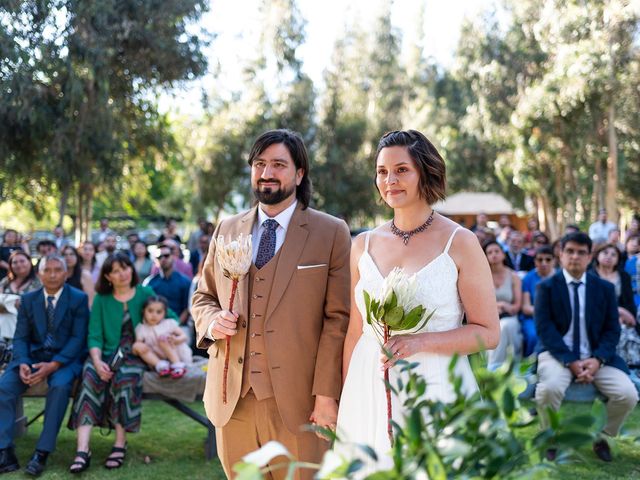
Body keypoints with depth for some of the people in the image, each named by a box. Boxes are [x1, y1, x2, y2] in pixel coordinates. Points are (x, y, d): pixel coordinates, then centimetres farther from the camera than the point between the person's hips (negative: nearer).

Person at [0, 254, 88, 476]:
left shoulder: (79, 298, -2)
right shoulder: (28, 299, 9)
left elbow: (78, 338, -9)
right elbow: (21, 337, 5)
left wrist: (53, 365, -22)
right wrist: (23, 363, -17)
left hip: (66, 358, -3)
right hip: (33, 355, 4)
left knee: (60, 386, -35)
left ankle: (42, 453, -32)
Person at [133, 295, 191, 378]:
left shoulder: (169, 323, 2)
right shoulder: (141, 329, 5)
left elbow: (184, 336, -1)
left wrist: (176, 340, -23)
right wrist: (137, 349, -23)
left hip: (175, 354, -2)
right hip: (156, 358, 2)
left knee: (163, 338, -26)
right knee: (137, 346, -19)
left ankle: (177, 364, -37)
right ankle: (160, 365, -35)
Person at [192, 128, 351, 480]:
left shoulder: (331, 233, -2)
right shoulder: (227, 230, 11)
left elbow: (338, 318, -6)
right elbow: (203, 297, 19)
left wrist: (326, 393, -12)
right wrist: (213, 320, -4)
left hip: (296, 399, -3)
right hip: (232, 398, 4)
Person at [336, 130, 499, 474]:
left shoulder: (460, 243, -5)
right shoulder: (363, 245, 6)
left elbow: (488, 333, -6)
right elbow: (355, 332, 11)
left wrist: (421, 342, -18)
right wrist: (344, 402, 9)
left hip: (436, 391, -3)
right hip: (368, 396, 3)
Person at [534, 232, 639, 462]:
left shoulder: (605, 288, 9)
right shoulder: (546, 287, 0)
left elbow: (612, 329, 5)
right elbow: (544, 329, -9)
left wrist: (597, 359, -14)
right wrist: (570, 361, -20)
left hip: (595, 356, 3)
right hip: (558, 353, -3)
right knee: (550, 388, -36)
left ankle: (601, 436, 11)